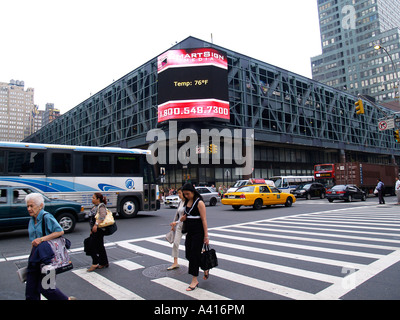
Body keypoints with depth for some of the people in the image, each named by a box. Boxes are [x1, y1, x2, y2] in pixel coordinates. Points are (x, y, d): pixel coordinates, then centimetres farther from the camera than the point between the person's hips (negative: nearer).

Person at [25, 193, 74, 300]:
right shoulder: (32, 220, 10)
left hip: (46, 255, -7)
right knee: (31, 289, 9)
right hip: (35, 255, 8)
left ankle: (68, 299, 18)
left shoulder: (47, 217, -15)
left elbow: (60, 231, -22)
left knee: (44, 287, 0)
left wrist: (41, 239, -24)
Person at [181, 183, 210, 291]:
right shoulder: (187, 202, 10)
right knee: (188, 254, 9)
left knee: (194, 254, -3)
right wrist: (183, 218, -2)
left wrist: (206, 235, -17)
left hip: (198, 232, -8)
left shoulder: (199, 202, -13)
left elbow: (204, 219, -14)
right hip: (189, 232, 8)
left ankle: (194, 280, 11)